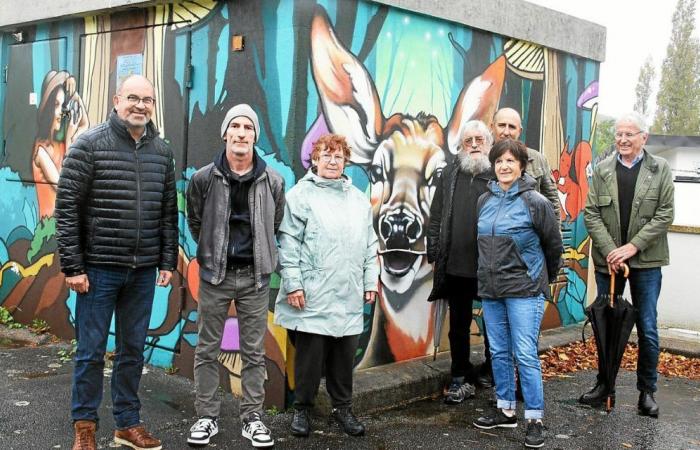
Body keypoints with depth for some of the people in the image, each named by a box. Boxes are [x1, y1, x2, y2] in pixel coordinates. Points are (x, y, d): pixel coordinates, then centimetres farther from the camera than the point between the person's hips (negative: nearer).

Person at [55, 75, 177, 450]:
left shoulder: (162, 152, 7)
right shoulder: (90, 145, -6)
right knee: (91, 350, 5)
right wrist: (72, 266, -11)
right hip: (99, 268, -4)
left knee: (133, 350, 13)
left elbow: (168, 212, 11)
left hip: (143, 271, 4)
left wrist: (168, 261, 7)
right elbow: (66, 208, -8)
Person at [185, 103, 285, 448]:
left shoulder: (272, 181, -3)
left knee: (254, 352, 8)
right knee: (207, 349, 7)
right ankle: (207, 416, 20)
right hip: (214, 275, 0)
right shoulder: (204, 178, -6)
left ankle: (252, 418, 20)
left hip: (255, 277, 1)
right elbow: (194, 222, 8)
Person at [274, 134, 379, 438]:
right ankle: (302, 408, 20)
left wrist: (371, 282, 13)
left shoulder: (359, 199, 15)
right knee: (310, 354, 4)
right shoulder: (301, 194, -1)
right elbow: (289, 243, -6)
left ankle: (342, 408, 25)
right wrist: (293, 284, -12)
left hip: (349, 298, 4)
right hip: (312, 296, -4)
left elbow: (370, 246, 17)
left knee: (345, 354, 10)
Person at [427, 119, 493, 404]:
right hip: (456, 265, 3)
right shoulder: (450, 174, 8)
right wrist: (434, 252, 3)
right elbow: (436, 217, 9)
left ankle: (491, 375, 29)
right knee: (459, 324, 11)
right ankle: (460, 379, 23)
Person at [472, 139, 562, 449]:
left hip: (524, 290, -5)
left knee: (525, 355, -5)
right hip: (490, 289, 6)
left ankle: (534, 420, 4)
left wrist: (545, 278, 12)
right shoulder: (485, 201, 7)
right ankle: (506, 410, 25)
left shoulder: (535, 203, -9)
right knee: (499, 353, 12)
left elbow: (554, 245, 1)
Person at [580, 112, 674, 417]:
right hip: (608, 260, 2)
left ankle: (647, 390, 16)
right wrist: (610, 250, -12)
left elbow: (665, 214, -5)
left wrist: (632, 247, -13)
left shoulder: (660, 169, 1)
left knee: (648, 330, 3)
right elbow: (591, 213, -1)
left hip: (646, 261, -1)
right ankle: (604, 384, 23)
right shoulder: (601, 170, 3)